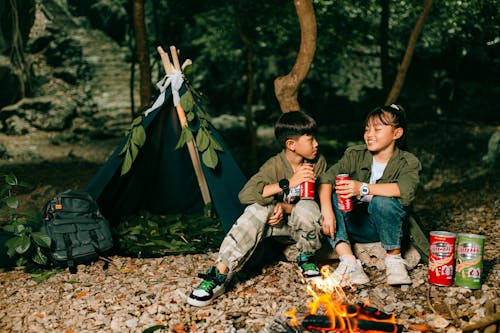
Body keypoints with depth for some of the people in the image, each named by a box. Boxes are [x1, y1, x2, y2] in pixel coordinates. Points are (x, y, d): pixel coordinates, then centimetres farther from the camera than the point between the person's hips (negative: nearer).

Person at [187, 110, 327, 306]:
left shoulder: (318, 162, -9)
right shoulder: (274, 165, -16)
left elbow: (316, 201, -8)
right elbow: (245, 195, -30)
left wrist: (284, 207, -25)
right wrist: (287, 184, -38)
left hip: (301, 224, 1)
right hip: (277, 223, 0)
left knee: (306, 208, -34)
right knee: (258, 210, -33)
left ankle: (306, 259, -5)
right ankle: (219, 274, -35)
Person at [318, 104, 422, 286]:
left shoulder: (408, 162, -9)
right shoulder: (355, 155, -1)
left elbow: (406, 190, -32)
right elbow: (326, 178, -15)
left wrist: (363, 188, -40)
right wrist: (327, 211, -33)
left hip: (388, 225, -3)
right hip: (357, 226, 4)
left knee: (382, 202, -34)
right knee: (330, 198, -21)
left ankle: (394, 259, -13)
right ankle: (349, 264, -30)